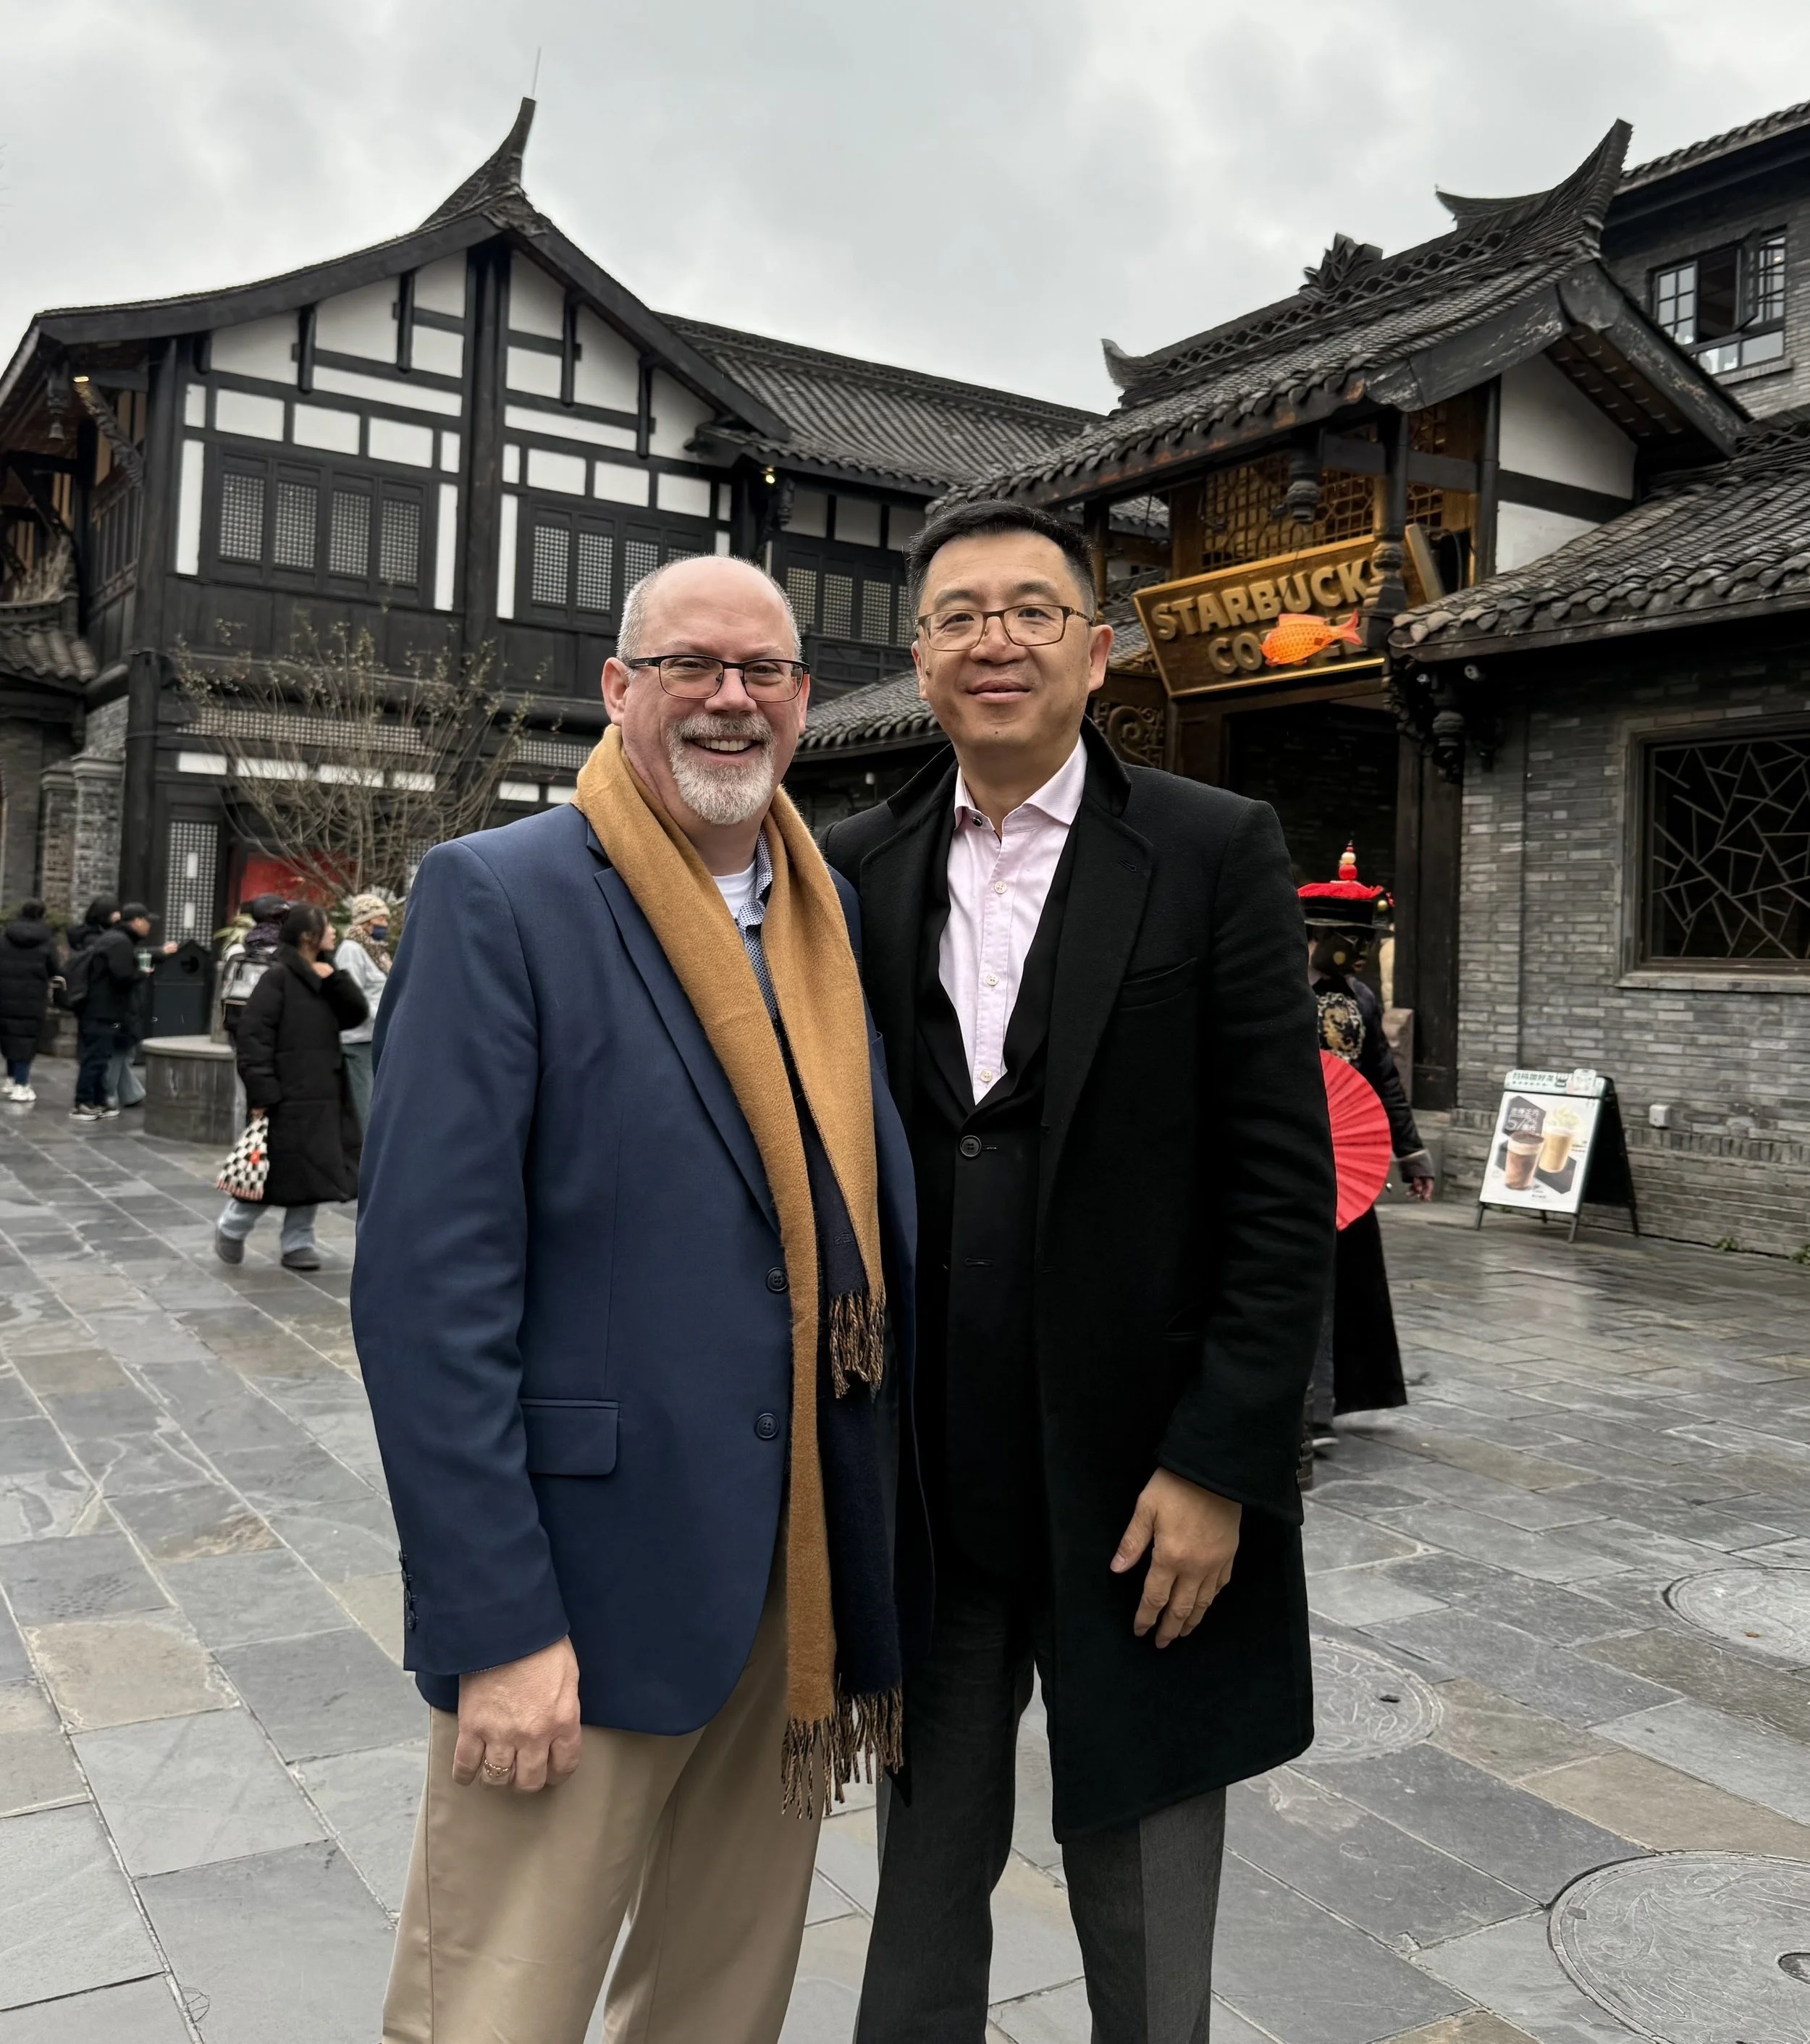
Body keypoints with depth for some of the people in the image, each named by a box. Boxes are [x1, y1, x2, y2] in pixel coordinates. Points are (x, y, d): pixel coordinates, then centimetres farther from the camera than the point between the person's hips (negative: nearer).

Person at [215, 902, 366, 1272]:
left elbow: (356, 1014, 5)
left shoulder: (325, 976, 12)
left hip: (324, 1093, 7)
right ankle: (231, 1227, 20)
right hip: (288, 1095, -7)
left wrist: (334, 979, -10)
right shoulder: (278, 978, -10)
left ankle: (298, 1242, 21)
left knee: (312, 1168, 10)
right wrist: (261, 1092, -19)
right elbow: (252, 1034, -15)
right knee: (280, 1169, -2)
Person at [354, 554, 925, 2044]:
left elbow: (871, 1218, 12)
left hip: (806, 1586, 6)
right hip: (588, 1586, -5)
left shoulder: (839, 918, 8)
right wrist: (498, 1624, -17)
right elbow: (428, 1285, -15)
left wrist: (875, 1566, 9)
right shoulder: (497, 898, -9)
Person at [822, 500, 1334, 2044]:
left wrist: (1217, 1466, -12)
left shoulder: (1216, 854, -6)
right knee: (924, 1883, 19)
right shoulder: (857, 873, 4)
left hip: (1139, 1495, -2)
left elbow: (1287, 1187, -8)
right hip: (921, 1494, 3)